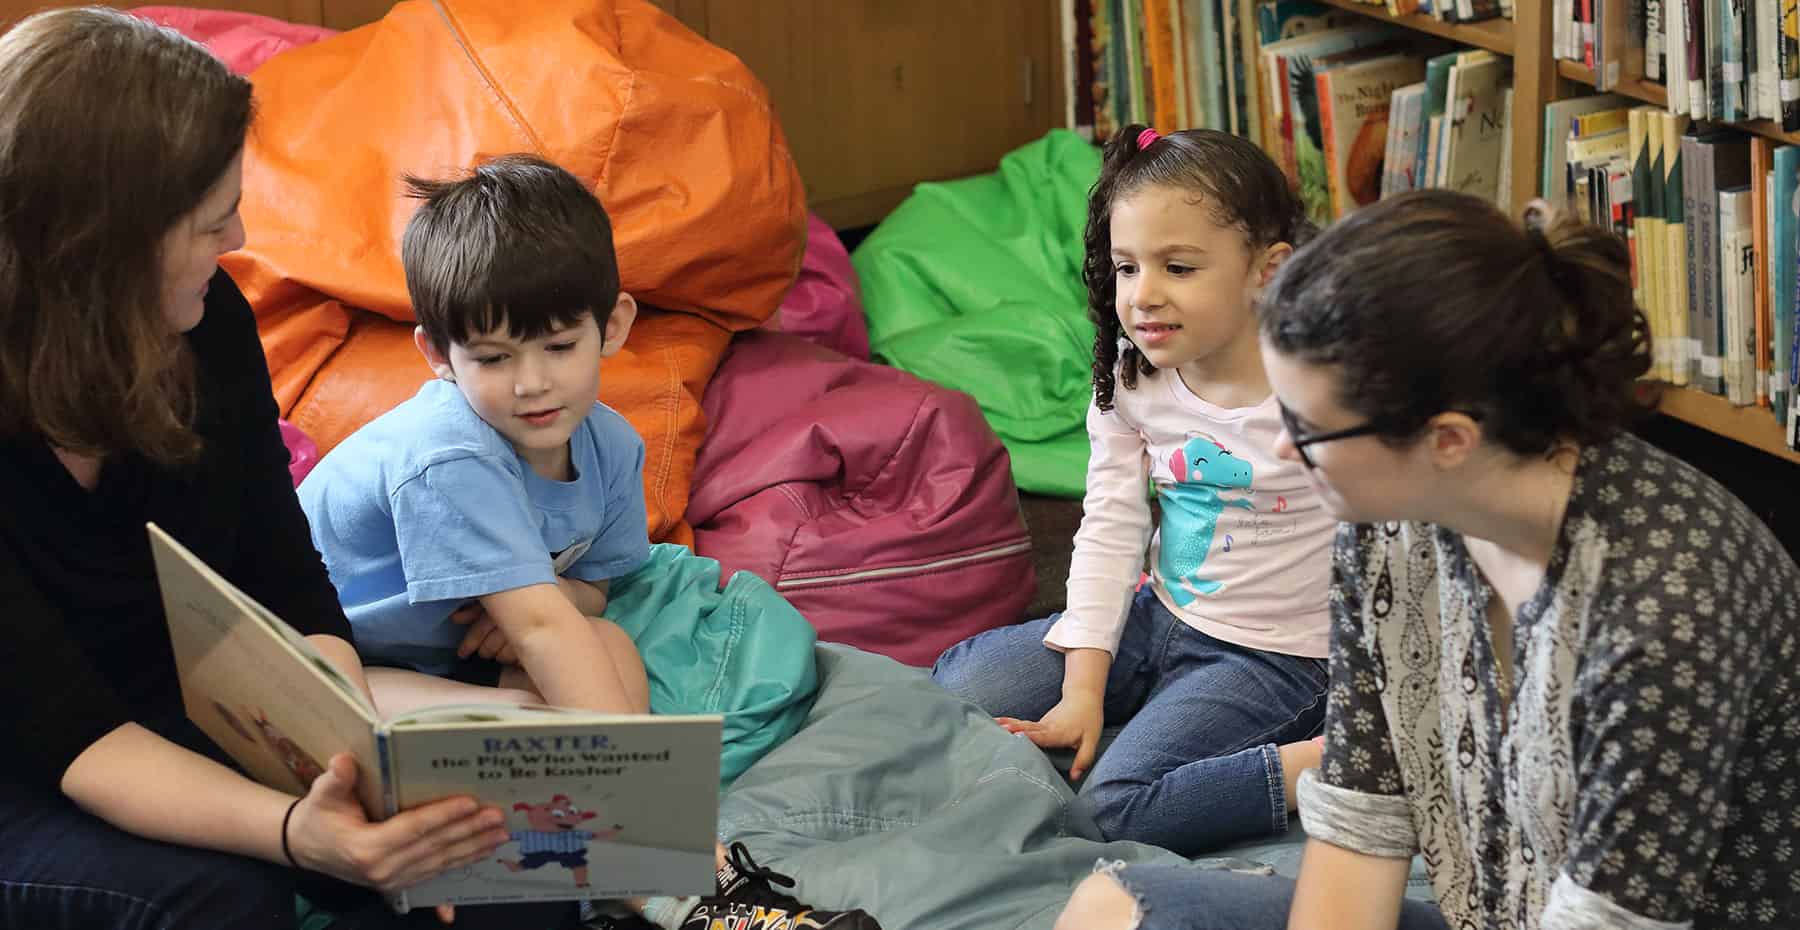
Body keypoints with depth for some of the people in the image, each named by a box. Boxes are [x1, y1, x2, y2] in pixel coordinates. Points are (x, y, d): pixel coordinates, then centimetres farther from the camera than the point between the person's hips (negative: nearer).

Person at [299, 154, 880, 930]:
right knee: (519, 721, -34)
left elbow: (595, 586, 7)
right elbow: (540, 628, -37)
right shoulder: (447, 460, -31)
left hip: (454, 653, 7)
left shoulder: (610, 447, -7)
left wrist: (534, 597, -18)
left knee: (611, 646, -19)